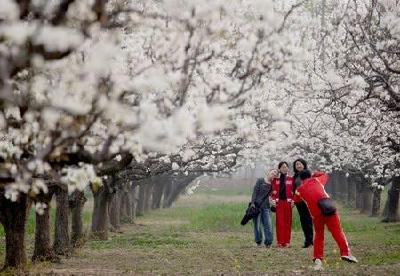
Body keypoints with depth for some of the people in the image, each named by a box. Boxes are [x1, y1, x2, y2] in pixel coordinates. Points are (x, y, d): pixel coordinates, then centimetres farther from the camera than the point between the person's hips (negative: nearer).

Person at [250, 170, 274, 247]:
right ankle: (258, 241, 13)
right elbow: (255, 192, -3)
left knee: (268, 225, -4)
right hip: (257, 206, -3)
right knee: (257, 224, 2)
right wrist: (252, 203, -11)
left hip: (266, 207, 3)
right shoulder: (260, 181, 1)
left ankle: (268, 242, -1)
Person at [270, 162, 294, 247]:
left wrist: (293, 201, -3)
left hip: (288, 202, 0)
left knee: (288, 222, 1)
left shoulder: (291, 179, 7)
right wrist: (273, 200, -4)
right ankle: (280, 242, 1)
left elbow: (293, 191, 6)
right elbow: (273, 190, 5)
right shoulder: (275, 179, 8)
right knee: (279, 222, -3)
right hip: (279, 202, 0)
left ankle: (287, 242, 6)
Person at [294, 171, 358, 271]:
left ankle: (317, 259, 6)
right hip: (329, 210, -1)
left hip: (316, 214, 1)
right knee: (338, 232, 4)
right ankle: (346, 253, -5)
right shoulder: (317, 180, 16)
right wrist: (315, 174, 48)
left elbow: (296, 199, 35)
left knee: (319, 235, 16)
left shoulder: (300, 189, 17)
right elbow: (324, 175, 36)